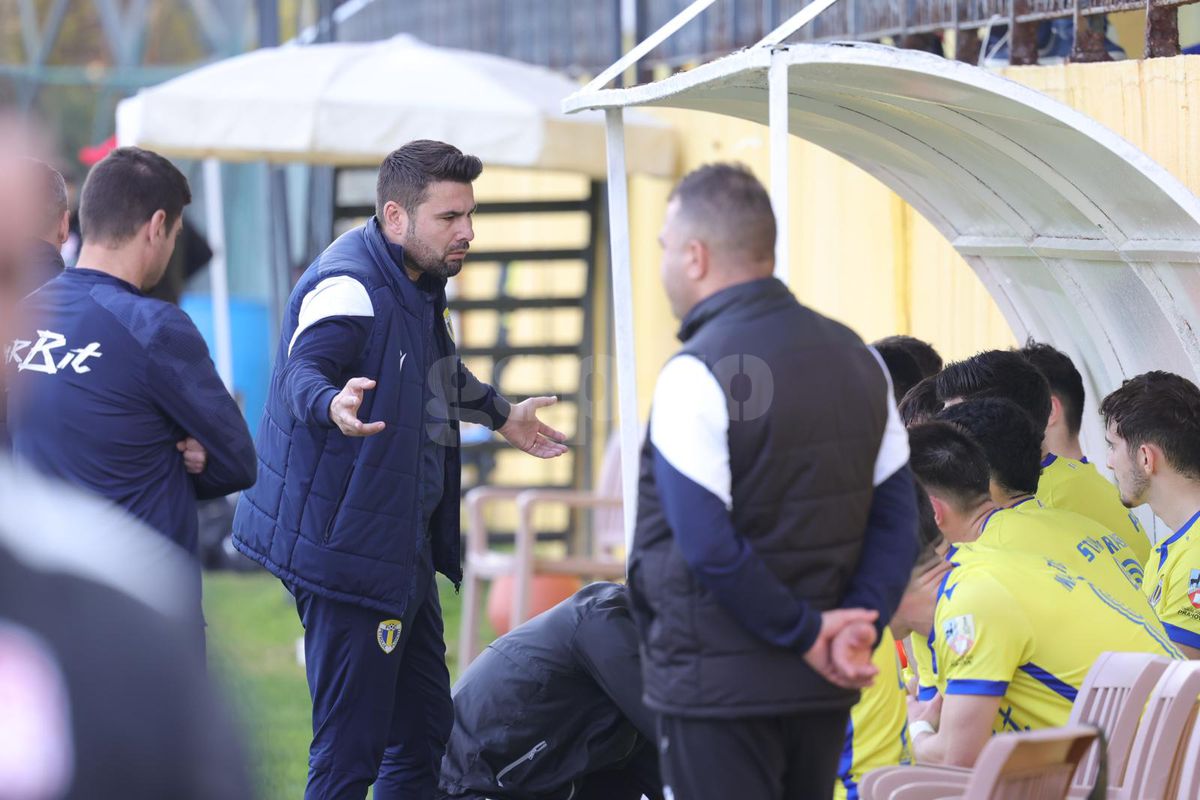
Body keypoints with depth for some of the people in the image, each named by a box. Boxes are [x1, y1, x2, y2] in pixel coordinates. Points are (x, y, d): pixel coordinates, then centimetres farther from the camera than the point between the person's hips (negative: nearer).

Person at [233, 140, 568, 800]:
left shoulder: (419, 284, 12)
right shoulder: (348, 286, -18)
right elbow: (303, 371, -37)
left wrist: (501, 415, 46)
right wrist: (332, 405, -58)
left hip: (405, 545, 10)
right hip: (350, 549, -10)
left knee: (425, 732, 16)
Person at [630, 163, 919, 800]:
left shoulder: (696, 375, -15)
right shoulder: (857, 359, 9)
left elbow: (709, 548, -20)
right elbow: (897, 518, 7)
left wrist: (804, 632, -12)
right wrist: (859, 624, -3)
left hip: (717, 691, -7)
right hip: (821, 692, 7)